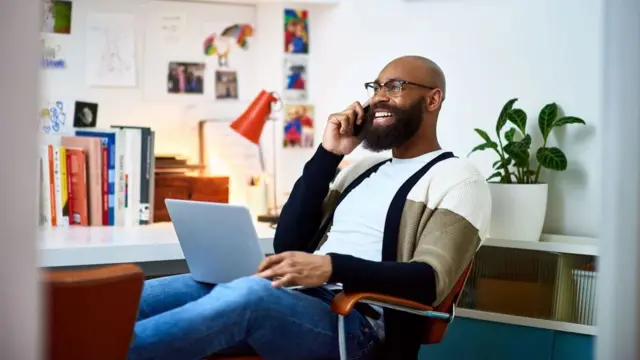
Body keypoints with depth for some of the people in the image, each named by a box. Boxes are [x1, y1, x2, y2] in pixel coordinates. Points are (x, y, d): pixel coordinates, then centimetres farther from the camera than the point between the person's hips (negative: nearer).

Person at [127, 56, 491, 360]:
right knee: (133, 299, -16)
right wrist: (327, 155, 7)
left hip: (355, 322, -7)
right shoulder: (365, 167, 25)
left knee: (249, 294, -39)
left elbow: (429, 281, -12)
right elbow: (288, 243, 15)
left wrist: (332, 267, -27)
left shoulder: (459, 180, 4)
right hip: (293, 298, 7)